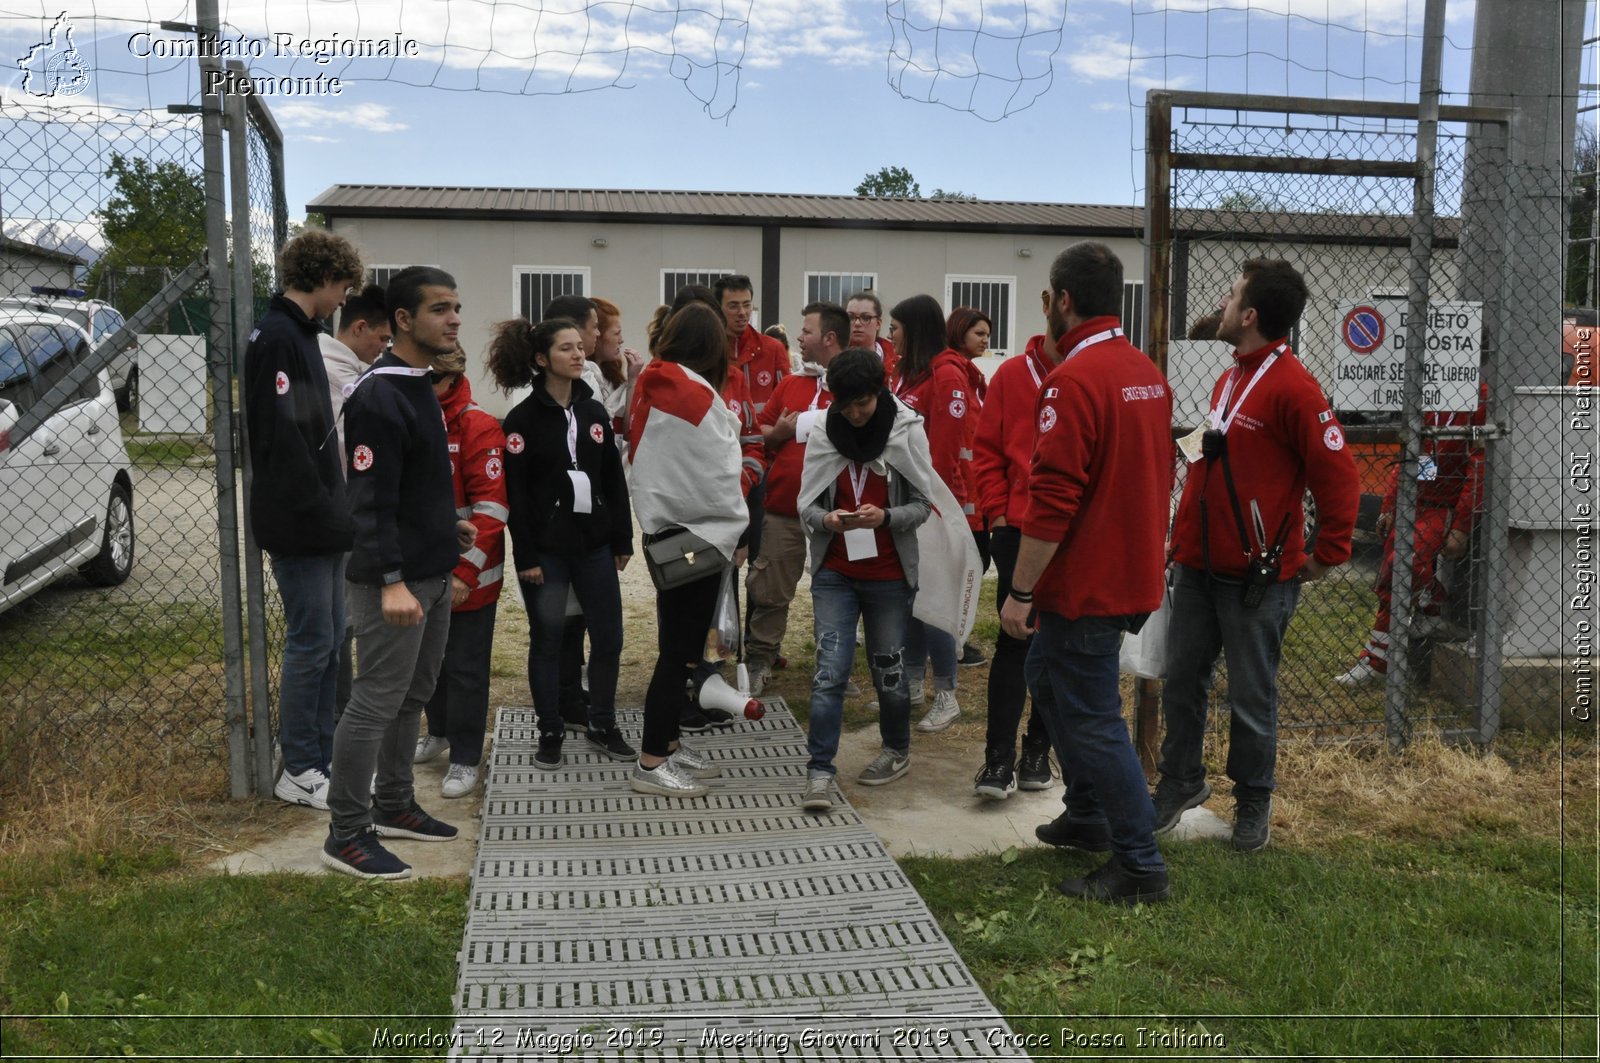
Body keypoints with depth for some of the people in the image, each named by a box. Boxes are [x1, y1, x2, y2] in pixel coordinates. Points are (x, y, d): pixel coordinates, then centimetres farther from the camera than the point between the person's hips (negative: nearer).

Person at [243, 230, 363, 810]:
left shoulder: (298, 333, 16)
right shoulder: (277, 337, -15)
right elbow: (281, 436, -22)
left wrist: (334, 509, 13)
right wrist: (321, 512, -19)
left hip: (321, 522, 10)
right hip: (299, 524, -10)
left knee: (329, 638, 13)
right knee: (311, 642, -3)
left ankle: (323, 758, 22)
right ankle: (299, 772, 8)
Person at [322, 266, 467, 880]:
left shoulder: (422, 388, 13)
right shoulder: (379, 398, -18)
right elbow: (372, 500, -22)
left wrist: (448, 529, 21)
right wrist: (391, 581, -27)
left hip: (434, 574, 10)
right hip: (395, 581, -10)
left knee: (414, 696, 17)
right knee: (376, 703, -3)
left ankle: (394, 805, 30)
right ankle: (347, 834, 7)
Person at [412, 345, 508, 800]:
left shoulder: (478, 427, -14)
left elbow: (491, 506, -18)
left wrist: (467, 570, -21)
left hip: (467, 577, -6)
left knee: (464, 667, 2)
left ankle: (465, 758, 14)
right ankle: (439, 731, 40)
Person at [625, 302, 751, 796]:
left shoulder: (649, 388, 6)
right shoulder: (699, 396, -18)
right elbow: (719, 474, -15)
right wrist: (736, 525, 0)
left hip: (663, 529, 9)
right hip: (699, 534, -9)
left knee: (678, 643, 17)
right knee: (680, 649, -3)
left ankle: (668, 744, 27)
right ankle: (651, 765, 3)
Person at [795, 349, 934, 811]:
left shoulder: (907, 433, -6)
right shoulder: (823, 436, -1)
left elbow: (922, 505, -4)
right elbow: (806, 505, 2)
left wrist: (886, 517, -23)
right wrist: (826, 520, -20)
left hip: (889, 576, -1)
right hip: (834, 574, 1)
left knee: (889, 669, 12)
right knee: (829, 671, -7)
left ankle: (897, 750, 35)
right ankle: (820, 772, -1)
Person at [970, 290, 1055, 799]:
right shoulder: (1013, 375, 4)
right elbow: (987, 451, 6)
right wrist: (997, 512, -1)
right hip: (1020, 530, 0)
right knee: (1015, 641, -2)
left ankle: (1037, 750, 23)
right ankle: (998, 758, 2)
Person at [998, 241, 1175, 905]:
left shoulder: (1073, 381, -20)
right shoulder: (1148, 373, 9)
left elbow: (1052, 500, -23)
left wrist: (1020, 591, -17)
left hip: (1085, 582, -9)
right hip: (1132, 571, 9)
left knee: (1091, 719, 1)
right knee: (1047, 679, 24)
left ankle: (1140, 867, 8)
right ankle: (1087, 817, 34)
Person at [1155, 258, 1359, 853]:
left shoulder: (1292, 388, -16)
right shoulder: (1229, 379, 12)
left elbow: (1337, 476, -17)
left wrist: (1326, 555, -11)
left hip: (1257, 577, -8)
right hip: (1199, 566, 8)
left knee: (1251, 698, 6)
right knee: (1181, 682, 14)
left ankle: (1253, 803, 23)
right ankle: (1180, 783, 30)